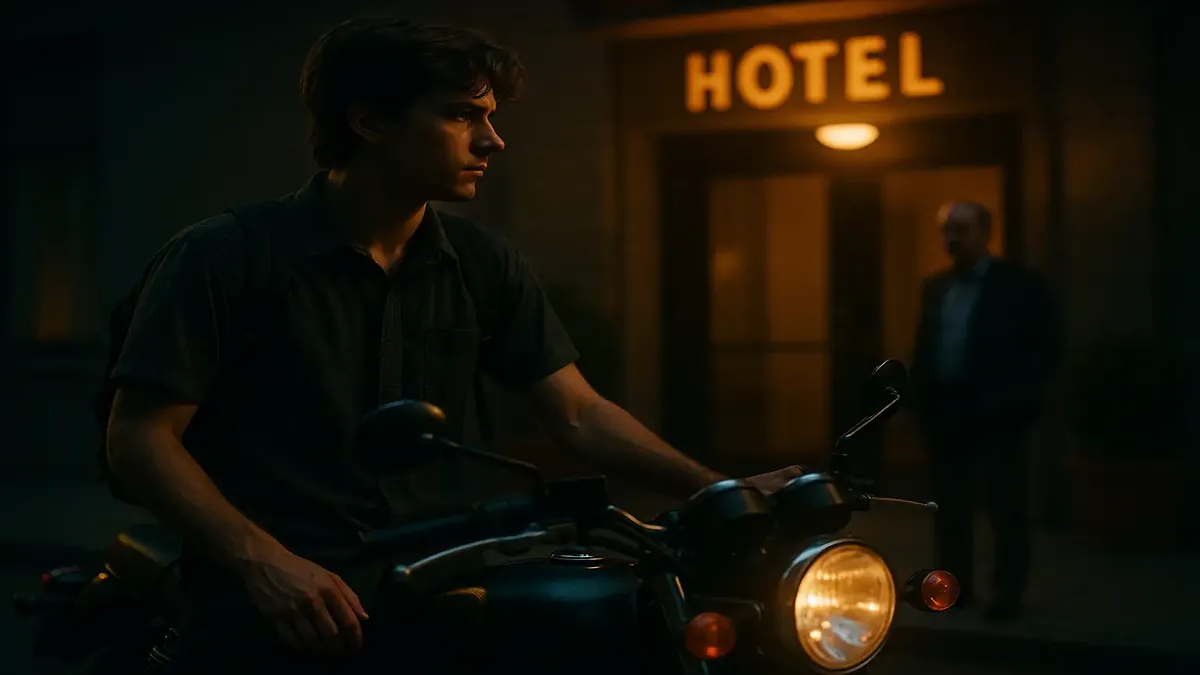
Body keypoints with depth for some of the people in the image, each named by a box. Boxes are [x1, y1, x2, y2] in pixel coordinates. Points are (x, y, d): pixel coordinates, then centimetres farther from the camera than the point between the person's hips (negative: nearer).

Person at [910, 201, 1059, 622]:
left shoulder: (1018, 285, -4)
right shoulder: (935, 288, 13)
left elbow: (1045, 350, -7)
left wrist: (1013, 399, -15)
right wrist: (922, 398, 4)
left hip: (996, 412, -5)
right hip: (945, 411, 6)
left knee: (1005, 507, 1)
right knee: (950, 505, 10)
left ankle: (1007, 595, 7)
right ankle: (956, 586, 19)